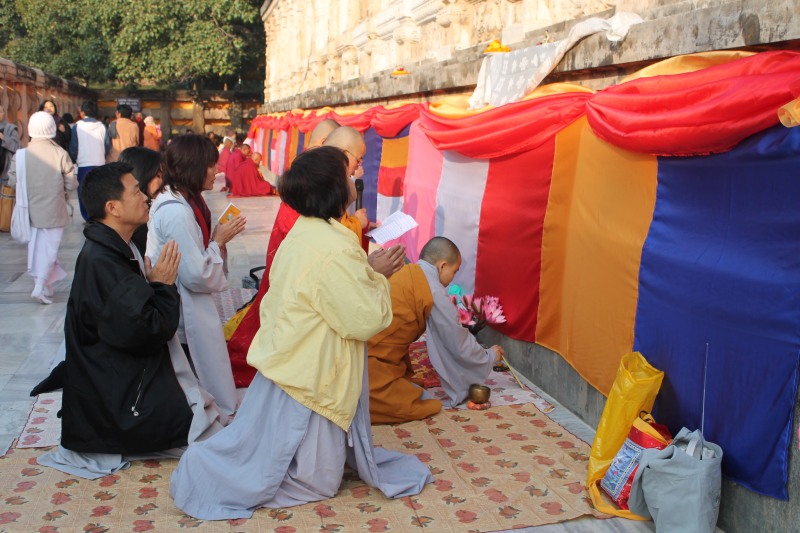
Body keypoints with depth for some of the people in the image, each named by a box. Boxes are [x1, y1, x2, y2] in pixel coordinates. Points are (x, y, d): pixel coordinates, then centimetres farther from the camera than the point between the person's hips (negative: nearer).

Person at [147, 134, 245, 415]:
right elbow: (197, 275, -24)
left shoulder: (172, 201, 7)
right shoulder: (177, 212, -25)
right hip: (186, 315, -10)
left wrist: (217, 239, 1)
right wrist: (220, 240, -13)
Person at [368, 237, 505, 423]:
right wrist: (490, 356, 17)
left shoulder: (406, 272, 11)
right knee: (426, 407, -8)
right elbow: (460, 344, 1)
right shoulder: (434, 292, -11)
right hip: (372, 366, -9)